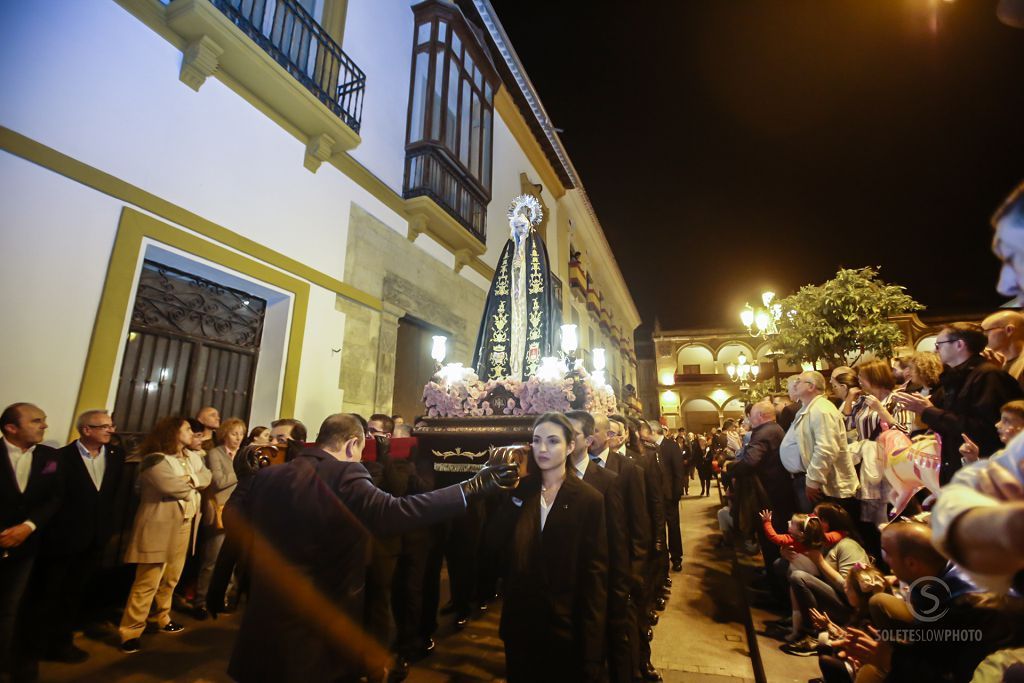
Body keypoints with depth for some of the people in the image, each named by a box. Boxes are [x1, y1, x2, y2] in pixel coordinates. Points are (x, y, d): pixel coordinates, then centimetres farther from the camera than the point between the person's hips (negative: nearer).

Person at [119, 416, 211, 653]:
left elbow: (207, 478, 3)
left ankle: (160, 618, 32)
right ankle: (131, 632, 10)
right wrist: (195, 485, -4)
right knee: (148, 581, -2)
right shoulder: (155, 460, -14)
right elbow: (175, 487, -21)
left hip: (185, 525, 7)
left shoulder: (193, 457, 12)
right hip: (161, 526, -7)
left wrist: (190, 479, -13)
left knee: (171, 578, 16)